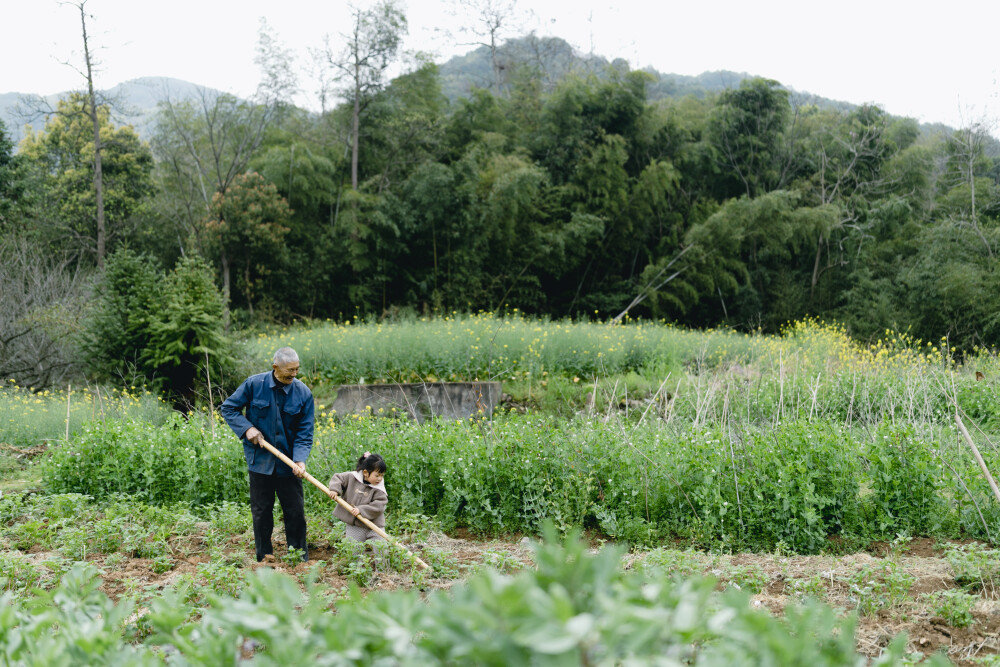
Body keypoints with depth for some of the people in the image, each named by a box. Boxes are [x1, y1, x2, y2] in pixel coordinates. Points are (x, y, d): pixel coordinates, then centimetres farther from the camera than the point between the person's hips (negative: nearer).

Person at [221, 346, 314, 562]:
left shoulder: (303, 393, -5)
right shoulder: (254, 384, -8)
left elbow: (305, 432, -4)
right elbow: (228, 408, 2)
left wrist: (299, 459, -19)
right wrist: (246, 428, -13)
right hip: (260, 460, -1)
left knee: (295, 511, 4)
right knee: (261, 511, 8)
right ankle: (264, 560, 20)